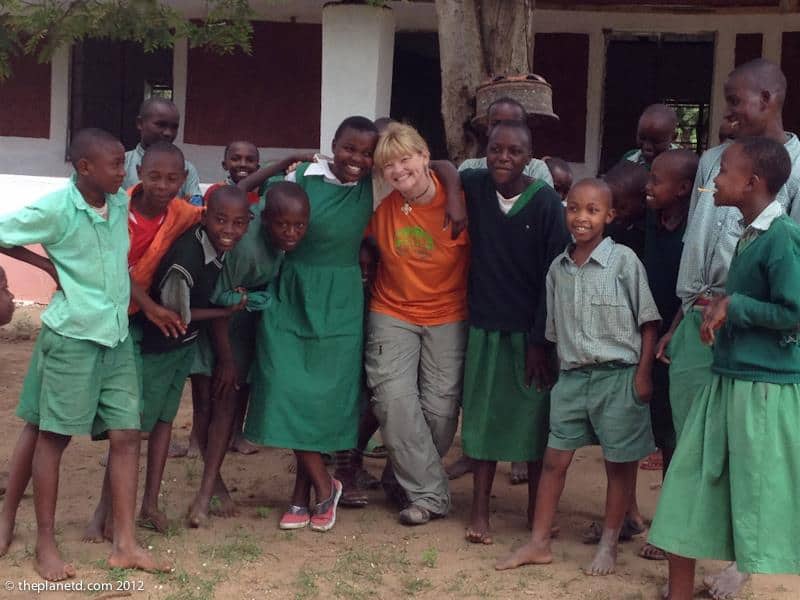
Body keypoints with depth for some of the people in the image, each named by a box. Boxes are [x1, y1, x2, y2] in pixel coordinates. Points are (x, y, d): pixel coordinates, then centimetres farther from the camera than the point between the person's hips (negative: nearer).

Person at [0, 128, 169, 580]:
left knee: (126, 435, 3)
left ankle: (125, 544, 9)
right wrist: (49, 268, -7)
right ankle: (45, 545, 15)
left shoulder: (122, 203, 3)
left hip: (118, 336, 6)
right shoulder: (55, 210, -14)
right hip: (72, 336, -6)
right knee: (54, 436, 4)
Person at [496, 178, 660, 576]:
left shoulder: (623, 260, -9)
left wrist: (643, 375, -9)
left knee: (618, 464, 7)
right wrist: (563, 370, 11)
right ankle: (539, 543, 16)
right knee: (554, 460, 7)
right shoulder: (558, 268, 5)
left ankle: (608, 545, 21)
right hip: (571, 377, 4)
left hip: (617, 376, -4)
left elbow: (648, 322, -6)